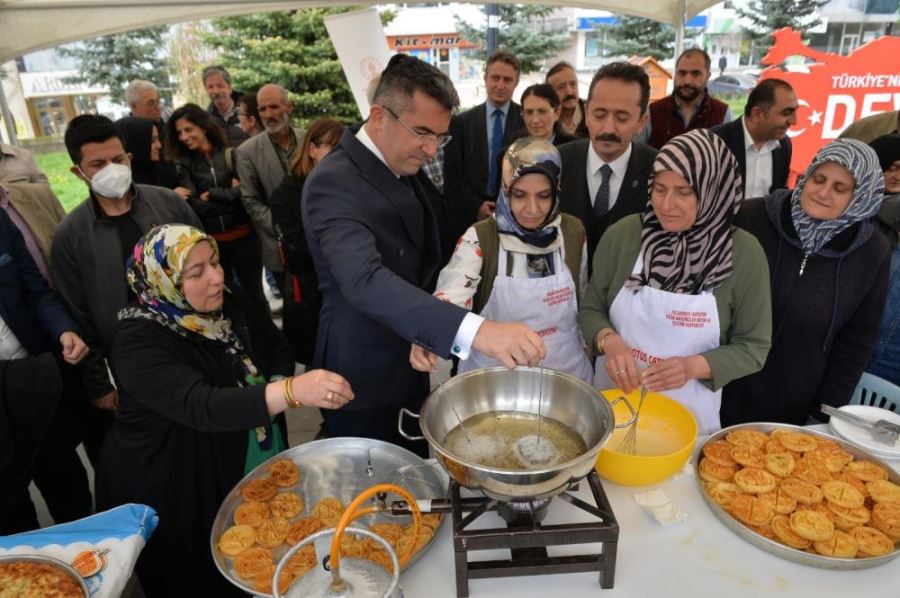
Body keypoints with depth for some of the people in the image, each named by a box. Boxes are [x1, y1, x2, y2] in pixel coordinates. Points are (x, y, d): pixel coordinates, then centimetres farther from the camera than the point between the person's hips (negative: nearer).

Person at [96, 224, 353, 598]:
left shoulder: (230, 304, -6)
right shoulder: (139, 342, -26)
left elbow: (278, 348, 7)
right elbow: (202, 406, -41)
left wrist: (275, 392, -14)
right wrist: (292, 392, -55)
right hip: (174, 493, -5)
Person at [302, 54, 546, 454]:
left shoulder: (400, 168, 5)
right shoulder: (334, 182, -24)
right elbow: (364, 280, -41)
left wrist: (427, 340, 6)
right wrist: (476, 330, -51)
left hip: (410, 366, 8)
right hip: (366, 381, -8)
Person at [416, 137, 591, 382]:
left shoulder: (572, 232, -6)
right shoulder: (480, 238, -16)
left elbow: (582, 304, 6)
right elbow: (452, 294, -32)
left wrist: (586, 357, 12)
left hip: (565, 373, 3)